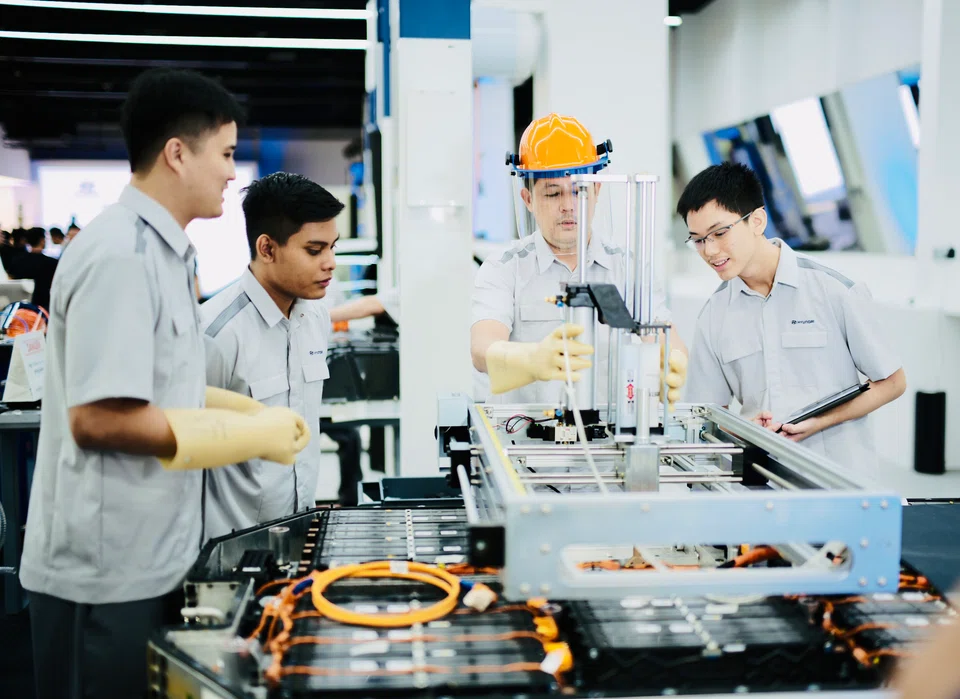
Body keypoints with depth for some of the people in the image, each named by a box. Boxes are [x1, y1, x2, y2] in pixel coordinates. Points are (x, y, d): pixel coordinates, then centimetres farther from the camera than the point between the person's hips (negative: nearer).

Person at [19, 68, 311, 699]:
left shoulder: (161, 253, 11)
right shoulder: (121, 255, -20)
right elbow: (99, 417, -26)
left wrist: (262, 417, 4)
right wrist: (252, 436, -18)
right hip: (106, 572, -9)